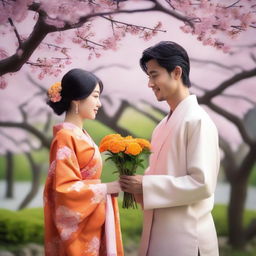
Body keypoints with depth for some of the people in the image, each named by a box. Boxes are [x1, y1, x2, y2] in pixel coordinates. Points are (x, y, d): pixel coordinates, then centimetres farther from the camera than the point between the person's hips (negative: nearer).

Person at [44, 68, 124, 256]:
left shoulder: (81, 135, 10)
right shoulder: (65, 137, -16)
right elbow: (65, 188, -20)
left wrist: (112, 186, 1)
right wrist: (107, 188, -15)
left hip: (91, 224, 9)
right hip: (79, 228, -9)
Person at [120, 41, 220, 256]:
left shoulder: (198, 121, -13)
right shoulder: (164, 125, 12)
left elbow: (202, 183, -20)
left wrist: (146, 186, -18)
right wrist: (138, 183, 0)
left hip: (186, 236, -8)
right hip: (159, 233, 8)